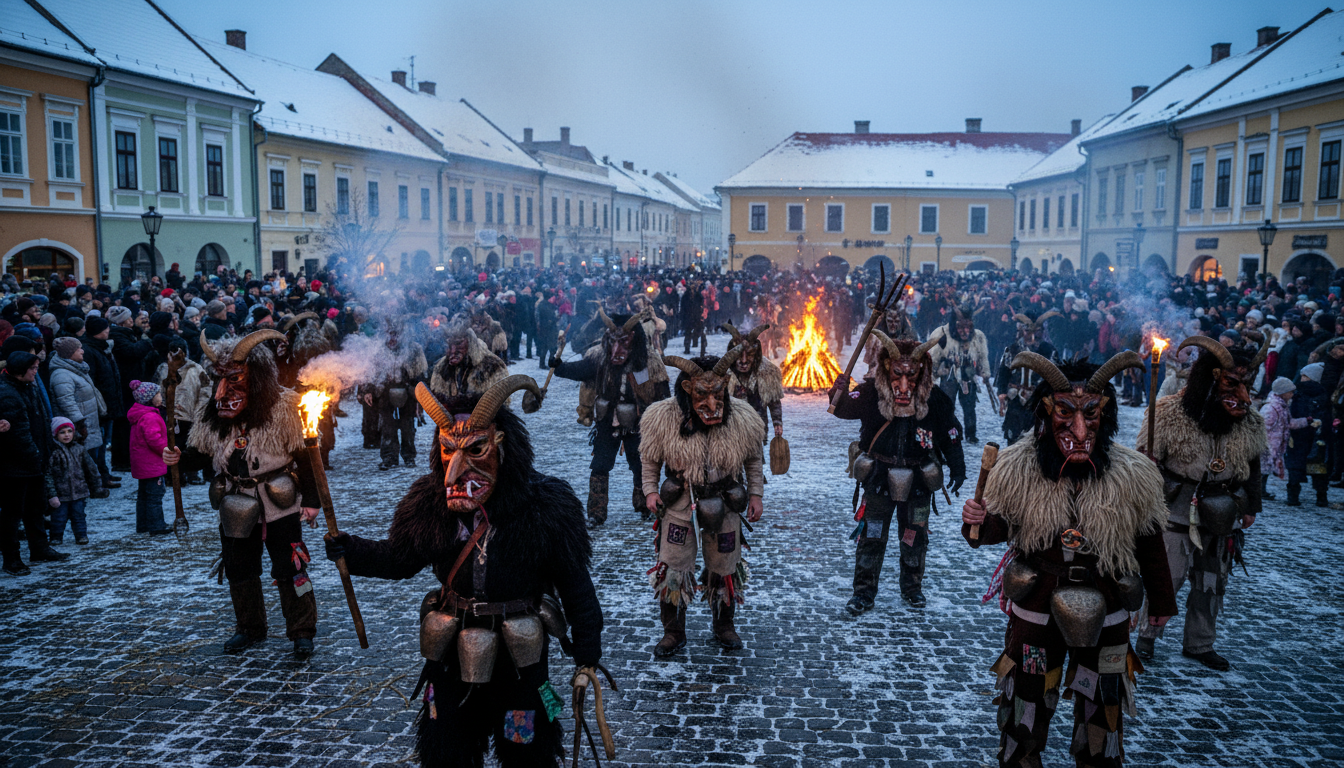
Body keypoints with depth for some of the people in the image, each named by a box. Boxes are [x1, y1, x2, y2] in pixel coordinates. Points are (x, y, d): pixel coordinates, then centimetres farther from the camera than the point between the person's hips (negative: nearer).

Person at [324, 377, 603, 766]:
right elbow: (399, 558, 3)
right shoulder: (429, 503, -8)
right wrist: (353, 552, -14)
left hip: (520, 656, -3)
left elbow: (574, 580, -11)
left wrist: (587, 643, -8)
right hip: (451, 654, 3)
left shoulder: (546, 506, -18)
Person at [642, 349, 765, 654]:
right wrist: (650, 489, -6)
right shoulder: (665, 417, -16)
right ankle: (673, 633, 20)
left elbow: (753, 459, 4)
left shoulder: (742, 419, -13)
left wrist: (755, 494, 3)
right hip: (679, 503, -1)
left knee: (724, 569, 14)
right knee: (672, 570, 2)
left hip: (725, 504, 1)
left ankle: (724, 626, 36)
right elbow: (650, 458, 1)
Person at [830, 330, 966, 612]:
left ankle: (912, 587, 35)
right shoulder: (872, 393, -13)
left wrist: (957, 469, 4)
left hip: (918, 482, 1)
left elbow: (951, 435, 1)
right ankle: (864, 591, 17)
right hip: (879, 479, -1)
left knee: (915, 536, 15)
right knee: (871, 535, 4)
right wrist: (840, 395, -45)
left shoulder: (934, 399, -9)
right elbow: (845, 409, -22)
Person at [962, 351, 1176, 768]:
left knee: (1102, 707, 18)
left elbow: (1148, 542, -1)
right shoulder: (1018, 469, -14)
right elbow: (1000, 527, -4)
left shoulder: (1132, 476, -13)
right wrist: (977, 522, -27)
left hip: (1105, 617, 0)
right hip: (1035, 611, 0)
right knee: (1026, 702, 17)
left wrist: (1161, 600, 10)